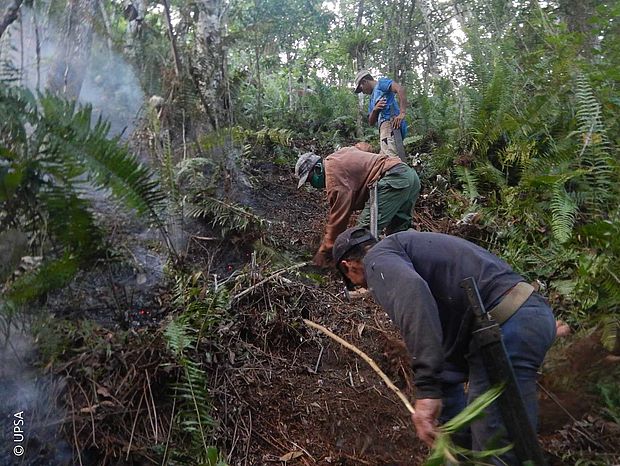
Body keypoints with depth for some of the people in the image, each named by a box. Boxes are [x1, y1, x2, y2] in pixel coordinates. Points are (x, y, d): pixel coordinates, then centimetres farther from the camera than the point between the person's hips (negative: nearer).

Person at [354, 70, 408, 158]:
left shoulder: (381, 83, 10)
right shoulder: (372, 100, 34)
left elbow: (400, 89, -8)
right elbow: (371, 123, 25)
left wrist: (402, 113, -19)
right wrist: (374, 109, 5)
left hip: (390, 123, -9)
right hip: (383, 128, 9)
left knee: (391, 157, -25)